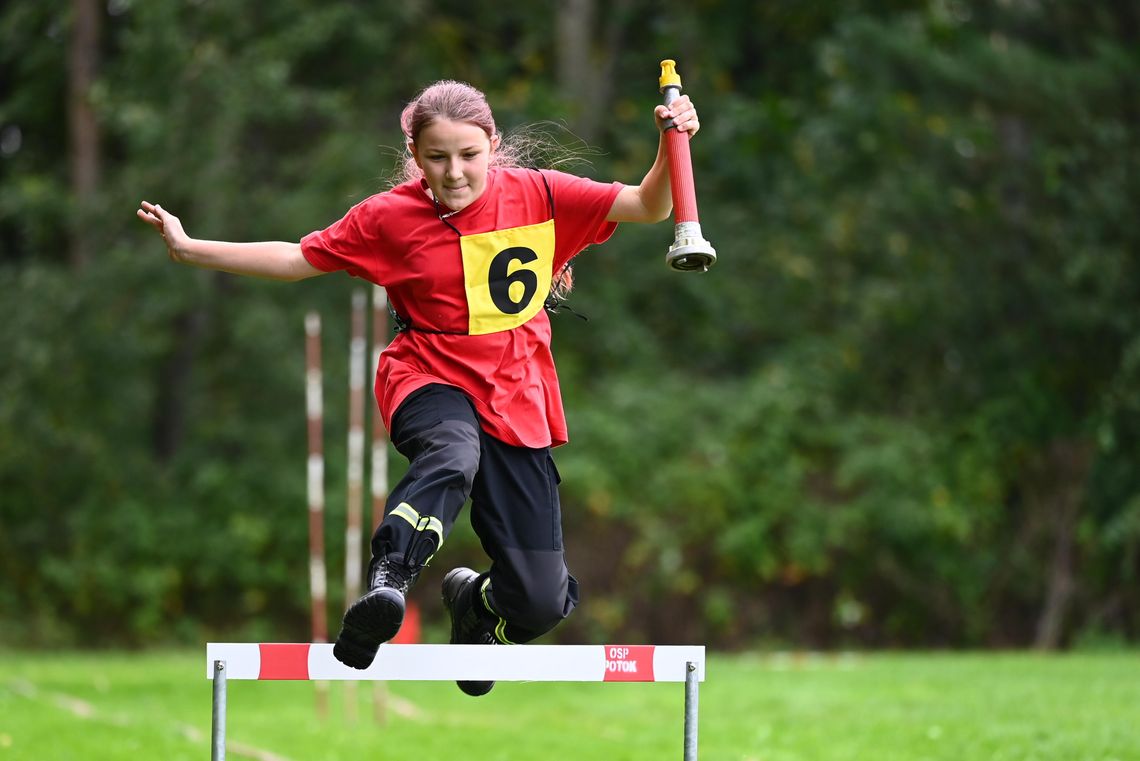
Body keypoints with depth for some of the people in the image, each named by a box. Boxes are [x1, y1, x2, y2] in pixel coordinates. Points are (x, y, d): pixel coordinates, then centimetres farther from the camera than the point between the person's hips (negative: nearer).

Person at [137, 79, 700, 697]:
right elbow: (298, 260, 5)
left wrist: (672, 149, -23)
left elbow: (649, 207, -3)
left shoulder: (538, 196, -3)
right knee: (453, 454, -42)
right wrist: (188, 249, -1)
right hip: (428, 379, -1)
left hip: (516, 398, 2)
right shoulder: (391, 216, -2)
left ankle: (475, 601, 29)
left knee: (542, 603, -5)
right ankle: (386, 584, -54)